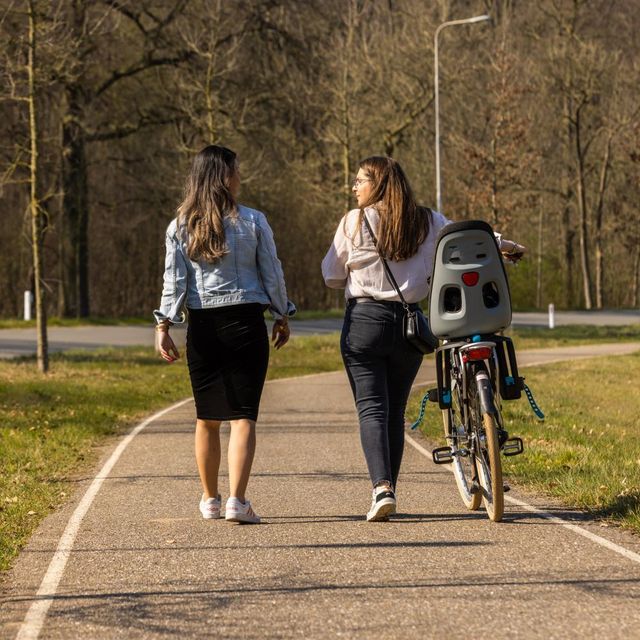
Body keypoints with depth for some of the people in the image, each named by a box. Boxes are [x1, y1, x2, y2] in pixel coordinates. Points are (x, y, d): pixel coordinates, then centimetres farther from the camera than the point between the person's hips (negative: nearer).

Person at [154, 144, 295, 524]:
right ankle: (237, 500, -14)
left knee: (207, 418, 13)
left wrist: (164, 326, -2)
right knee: (243, 416, -3)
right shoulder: (253, 222, -2)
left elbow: (174, 280, -2)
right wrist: (282, 316, 14)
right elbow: (272, 274, 3)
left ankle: (210, 500, 23)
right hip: (246, 322, -2)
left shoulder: (181, 226, 2)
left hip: (202, 327, 2)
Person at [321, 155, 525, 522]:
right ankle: (389, 492, 15)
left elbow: (332, 275, 2)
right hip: (409, 323, 3)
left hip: (364, 319, -3)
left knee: (371, 409, -5)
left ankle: (382, 488, -22)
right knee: (396, 411, 13)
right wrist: (506, 245, 35)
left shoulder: (355, 222, -4)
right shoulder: (428, 222, 5)